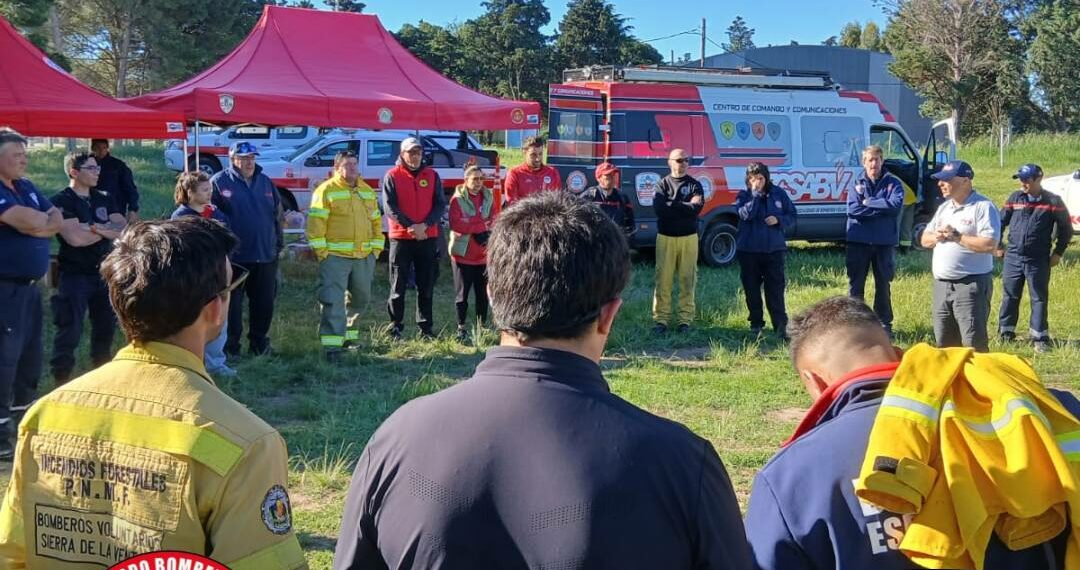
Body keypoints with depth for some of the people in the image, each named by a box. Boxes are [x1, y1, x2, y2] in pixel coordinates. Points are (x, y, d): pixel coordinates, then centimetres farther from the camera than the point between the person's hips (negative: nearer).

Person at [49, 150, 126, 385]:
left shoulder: (104, 200, 10)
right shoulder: (61, 202, -10)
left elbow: (125, 230, -1)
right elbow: (75, 237, -24)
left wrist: (102, 229, -20)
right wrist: (108, 230, -8)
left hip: (105, 273, 7)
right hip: (74, 276, -7)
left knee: (106, 327, 17)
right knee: (69, 332, -5)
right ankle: (62, 382, 2)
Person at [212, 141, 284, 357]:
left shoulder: (265, 182, 12)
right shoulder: (220, 182, -5)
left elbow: (277, 215, 18)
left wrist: (279, 243, 15)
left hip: (266, 256, 5)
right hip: (234, 257, -5)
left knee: (264, 303, 11)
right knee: (232, 303, 2)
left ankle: (259, 342, 25)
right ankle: (230, 345, 13)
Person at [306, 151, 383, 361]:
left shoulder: (368, 191, 15)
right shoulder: (326, 190, -5)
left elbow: (376, 222, 20)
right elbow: (315, 223, -9)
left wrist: (376, 248, 12)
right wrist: (321, 251, -14)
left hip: (364, 257, 6)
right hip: (335, 257, -6)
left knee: (360, 299, 16)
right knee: (333, 301, -10)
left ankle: (350, 335, 33)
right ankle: (332, 345, -10)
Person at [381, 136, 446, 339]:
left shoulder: (432, 175, 8)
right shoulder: (392, 176, 0)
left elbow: (440, 204, 3)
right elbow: (390, 208, -7)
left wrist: (425, 225, -13)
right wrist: (410, 227, -17)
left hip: (428, 237, 3)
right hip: (401, 238, -3)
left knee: (426, 286, 7)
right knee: (398, 286, 2)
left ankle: (426, 328, 14)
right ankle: (395, 328, 9)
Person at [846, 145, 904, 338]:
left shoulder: (893, 183, 1)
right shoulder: (857, 183, 1)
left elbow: (896, 205, -16)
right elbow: (852, 209, -13)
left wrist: (868, 202, -13)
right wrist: (882, 208, -15)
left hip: (885, 241, 0)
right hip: (859, 240, 0)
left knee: (883, 285, 11)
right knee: (855, 284, 5)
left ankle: (884, 323, 21)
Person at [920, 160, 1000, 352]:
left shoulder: (983, 207, -9)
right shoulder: (944, 207, 16)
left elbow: (990, 244, -20)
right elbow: (924, 239, 19)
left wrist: (957, 237, -15)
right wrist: (935, 237, -3)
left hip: (971, 284, -8)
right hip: (942, 284, 8)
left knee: (974, 343, -8)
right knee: (945, 342, 14)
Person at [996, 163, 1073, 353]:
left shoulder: (1053, 202, -4)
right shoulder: (1014, 198, 4)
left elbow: (1066, 229, 4)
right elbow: (1001, 222, 14)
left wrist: (1058, 253, 1)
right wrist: (997, 246, 10)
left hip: (1039, 261, -3)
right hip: (1013, 257, 3)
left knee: (1039, 299, 3)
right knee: (1009, 297, 8)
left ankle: (1040, 339, 9)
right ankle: (1006, 333, 19)